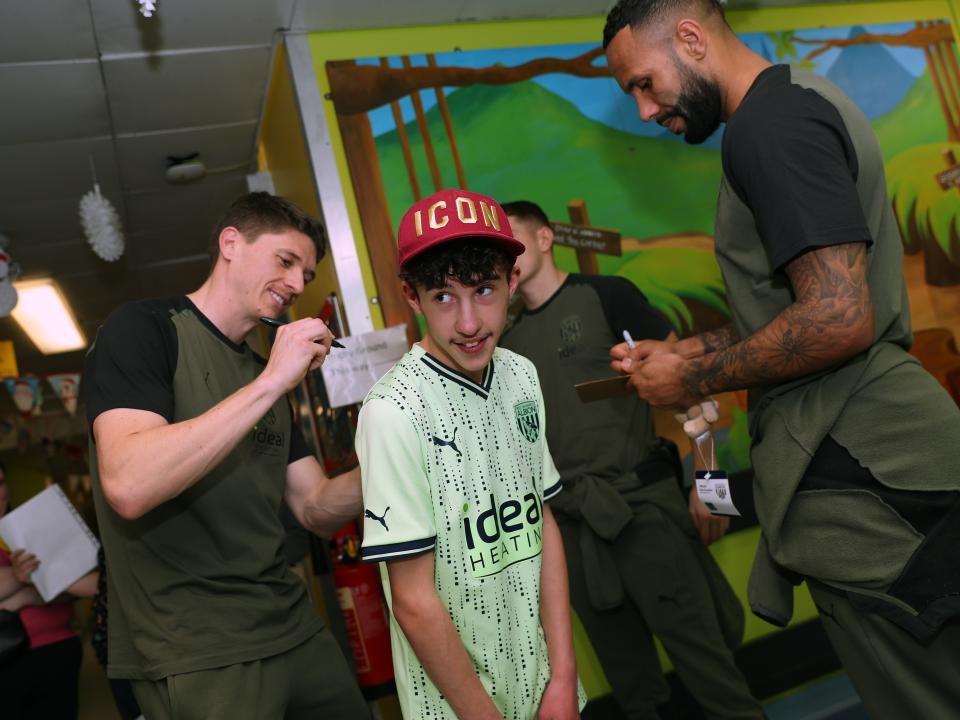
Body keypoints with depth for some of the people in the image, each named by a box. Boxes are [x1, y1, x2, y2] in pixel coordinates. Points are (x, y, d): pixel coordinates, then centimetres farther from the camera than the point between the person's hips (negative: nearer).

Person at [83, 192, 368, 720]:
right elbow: (128, 487, -25)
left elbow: (318, 509, 9)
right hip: (193, 656, -7)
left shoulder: (268, 377, 12)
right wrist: (271, 383, -24)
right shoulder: (141, 329, -9)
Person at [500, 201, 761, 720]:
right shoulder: (509, 341, 11)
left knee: (702, 653, 0)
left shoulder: (605, 295, -3)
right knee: (629, 676, 15)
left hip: (643, 504, -4)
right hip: (571, 523, 5)